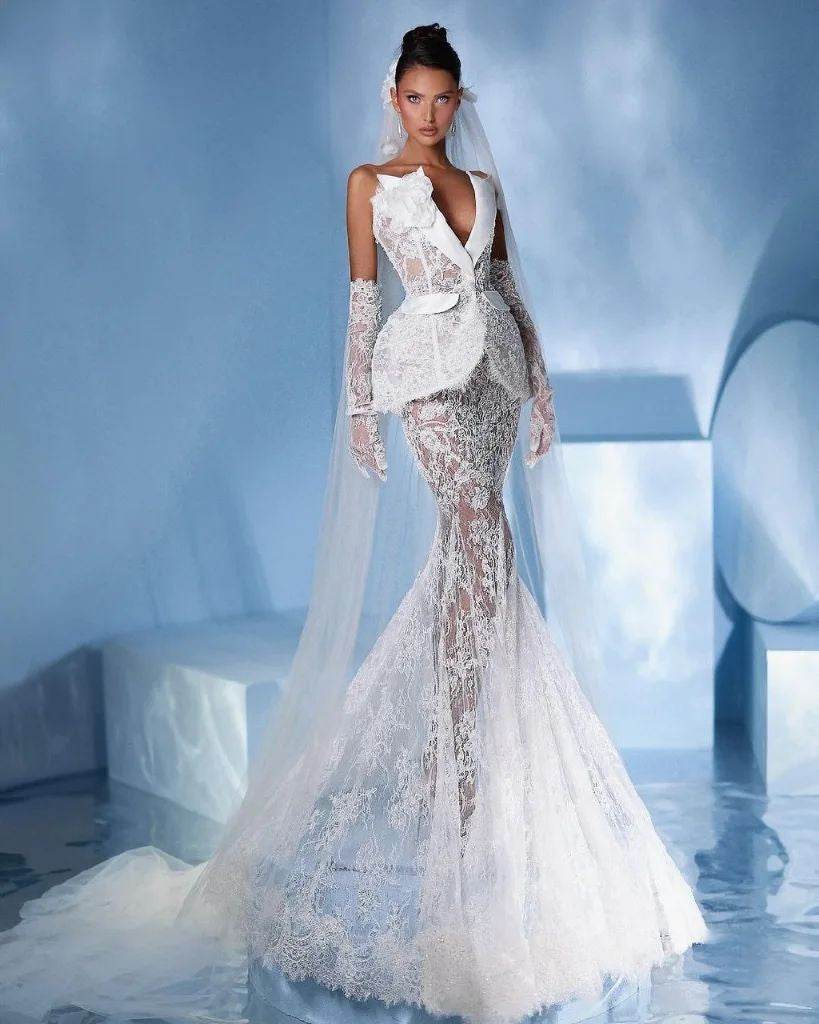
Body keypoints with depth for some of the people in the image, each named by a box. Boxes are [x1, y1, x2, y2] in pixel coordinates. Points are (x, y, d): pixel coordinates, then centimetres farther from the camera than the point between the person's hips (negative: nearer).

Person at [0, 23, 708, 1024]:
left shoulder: (484, 183, 17)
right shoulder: (371, 183, 5)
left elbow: (512, 288, 17)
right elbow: (363, 298, 0)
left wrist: (540, 387, 12)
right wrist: (359, 406, -5)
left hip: (493, 372, 5)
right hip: (427, 369, -5)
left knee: (462, 552, 4)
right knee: (483, 544, -17)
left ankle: (428, 747, 15)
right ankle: (463, 766, -13)